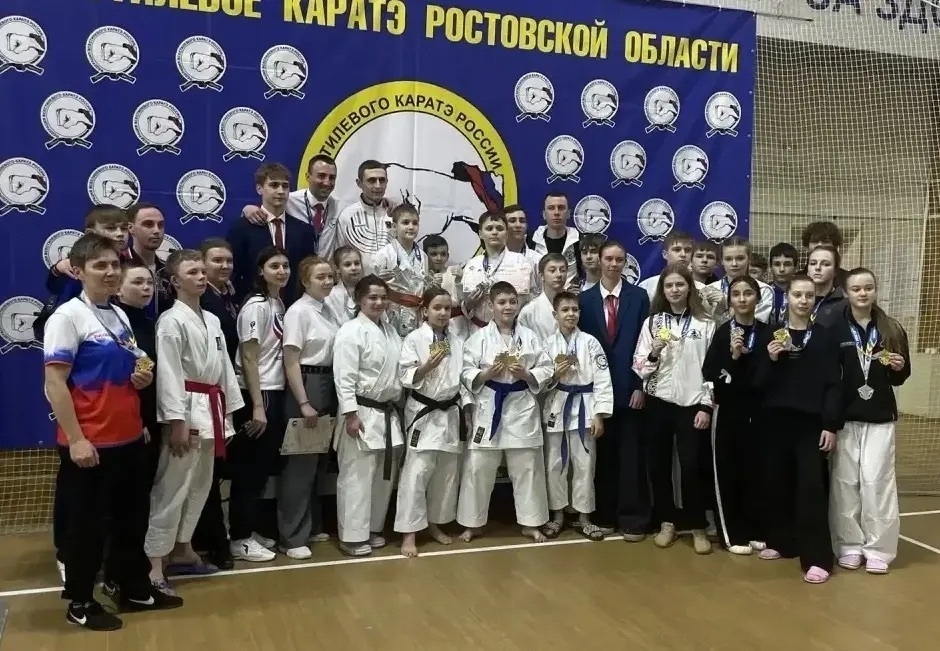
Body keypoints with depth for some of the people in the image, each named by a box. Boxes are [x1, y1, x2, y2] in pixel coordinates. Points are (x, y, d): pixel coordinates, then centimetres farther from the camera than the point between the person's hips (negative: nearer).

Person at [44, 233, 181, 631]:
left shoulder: (120, 316, 11)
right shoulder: (67, 317, -11)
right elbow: (54, 383, -15)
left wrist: (143, 378, -1)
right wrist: (75, 439, -20)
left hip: (129, 438, 7)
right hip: (89, 443, -7)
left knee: (133, 518, 17)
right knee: (87, 524, 6)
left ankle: (135, 590, 32)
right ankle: (80, 603, 22)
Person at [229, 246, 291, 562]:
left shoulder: (280, 305, 11)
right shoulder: (255, 306, -13)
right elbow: (249, 359, -16)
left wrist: (270, 402, 9)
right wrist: (257, 406, -19)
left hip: (275, 392, 8)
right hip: (255, 394, -8)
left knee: (264, 466, 14)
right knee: (250, 467, 0)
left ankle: (250, 530, 26)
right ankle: (239, 538, 11)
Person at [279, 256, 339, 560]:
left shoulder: (328, 310, 11)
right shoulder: (298, 311, -12)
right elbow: (291, 362, -15)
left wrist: (332, 398, 9)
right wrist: (304, 403, -18)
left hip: (329, 386, 8)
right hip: (306, 386, -8)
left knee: (318, 461, 16)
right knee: (301, 463, -3)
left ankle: (312, 526, 29)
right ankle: (293, 536, 6)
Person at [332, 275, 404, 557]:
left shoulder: (390, 330, 13)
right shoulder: (351, 332, -12)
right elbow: (344, 378, -17)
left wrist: (397, 407, 16)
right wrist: (351, 415, -21)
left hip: (388, 413, 8)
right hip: (362, 413, -8)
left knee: (383, 475, 14)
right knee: (357, 476, -5)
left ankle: (372, 528, 27)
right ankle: (352, 536, 5)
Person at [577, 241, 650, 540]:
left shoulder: (639, 297, 3)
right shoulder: (585, 298, 8)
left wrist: (640, 385, -8)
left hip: (630, 387, -2)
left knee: (631, 454, 3)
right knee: (603, 453, 8)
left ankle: (633, 519, 11)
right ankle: (604, 515, 18)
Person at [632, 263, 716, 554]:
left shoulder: (705, 324, 0)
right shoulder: (652, 322, 5)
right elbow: (639, 368, 3)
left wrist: (706, 406, -5)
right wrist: (654, 353, -16)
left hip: (692, 404, -2)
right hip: (659, 402, 2)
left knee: (691, 466, -3)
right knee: (658, 464, 7)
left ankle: (698, 527, 14)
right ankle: (667, 522, 23)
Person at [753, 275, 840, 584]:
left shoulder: (826, 336, 3)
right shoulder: (771, 334, 6)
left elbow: (834, 384, 0)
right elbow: (758, 381, 3)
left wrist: (832, 425, -7)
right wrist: (770, 359, -15)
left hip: (812, 422, -2)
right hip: (776, 420, 2)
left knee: (811, 485, -7)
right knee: (778, 481, 7)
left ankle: (817, 558, -3)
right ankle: (782, 542, 24)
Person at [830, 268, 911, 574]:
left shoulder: (892, 329, 5)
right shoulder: (835, 329, -4)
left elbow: (899, 378, 13)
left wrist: (898, 368, -10)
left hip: (880, 417, 1)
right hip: (844, 417, -1)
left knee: (877, 480, 2)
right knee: (845, 482, 5)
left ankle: (878, 548, 12)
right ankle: (849, 545, 16)